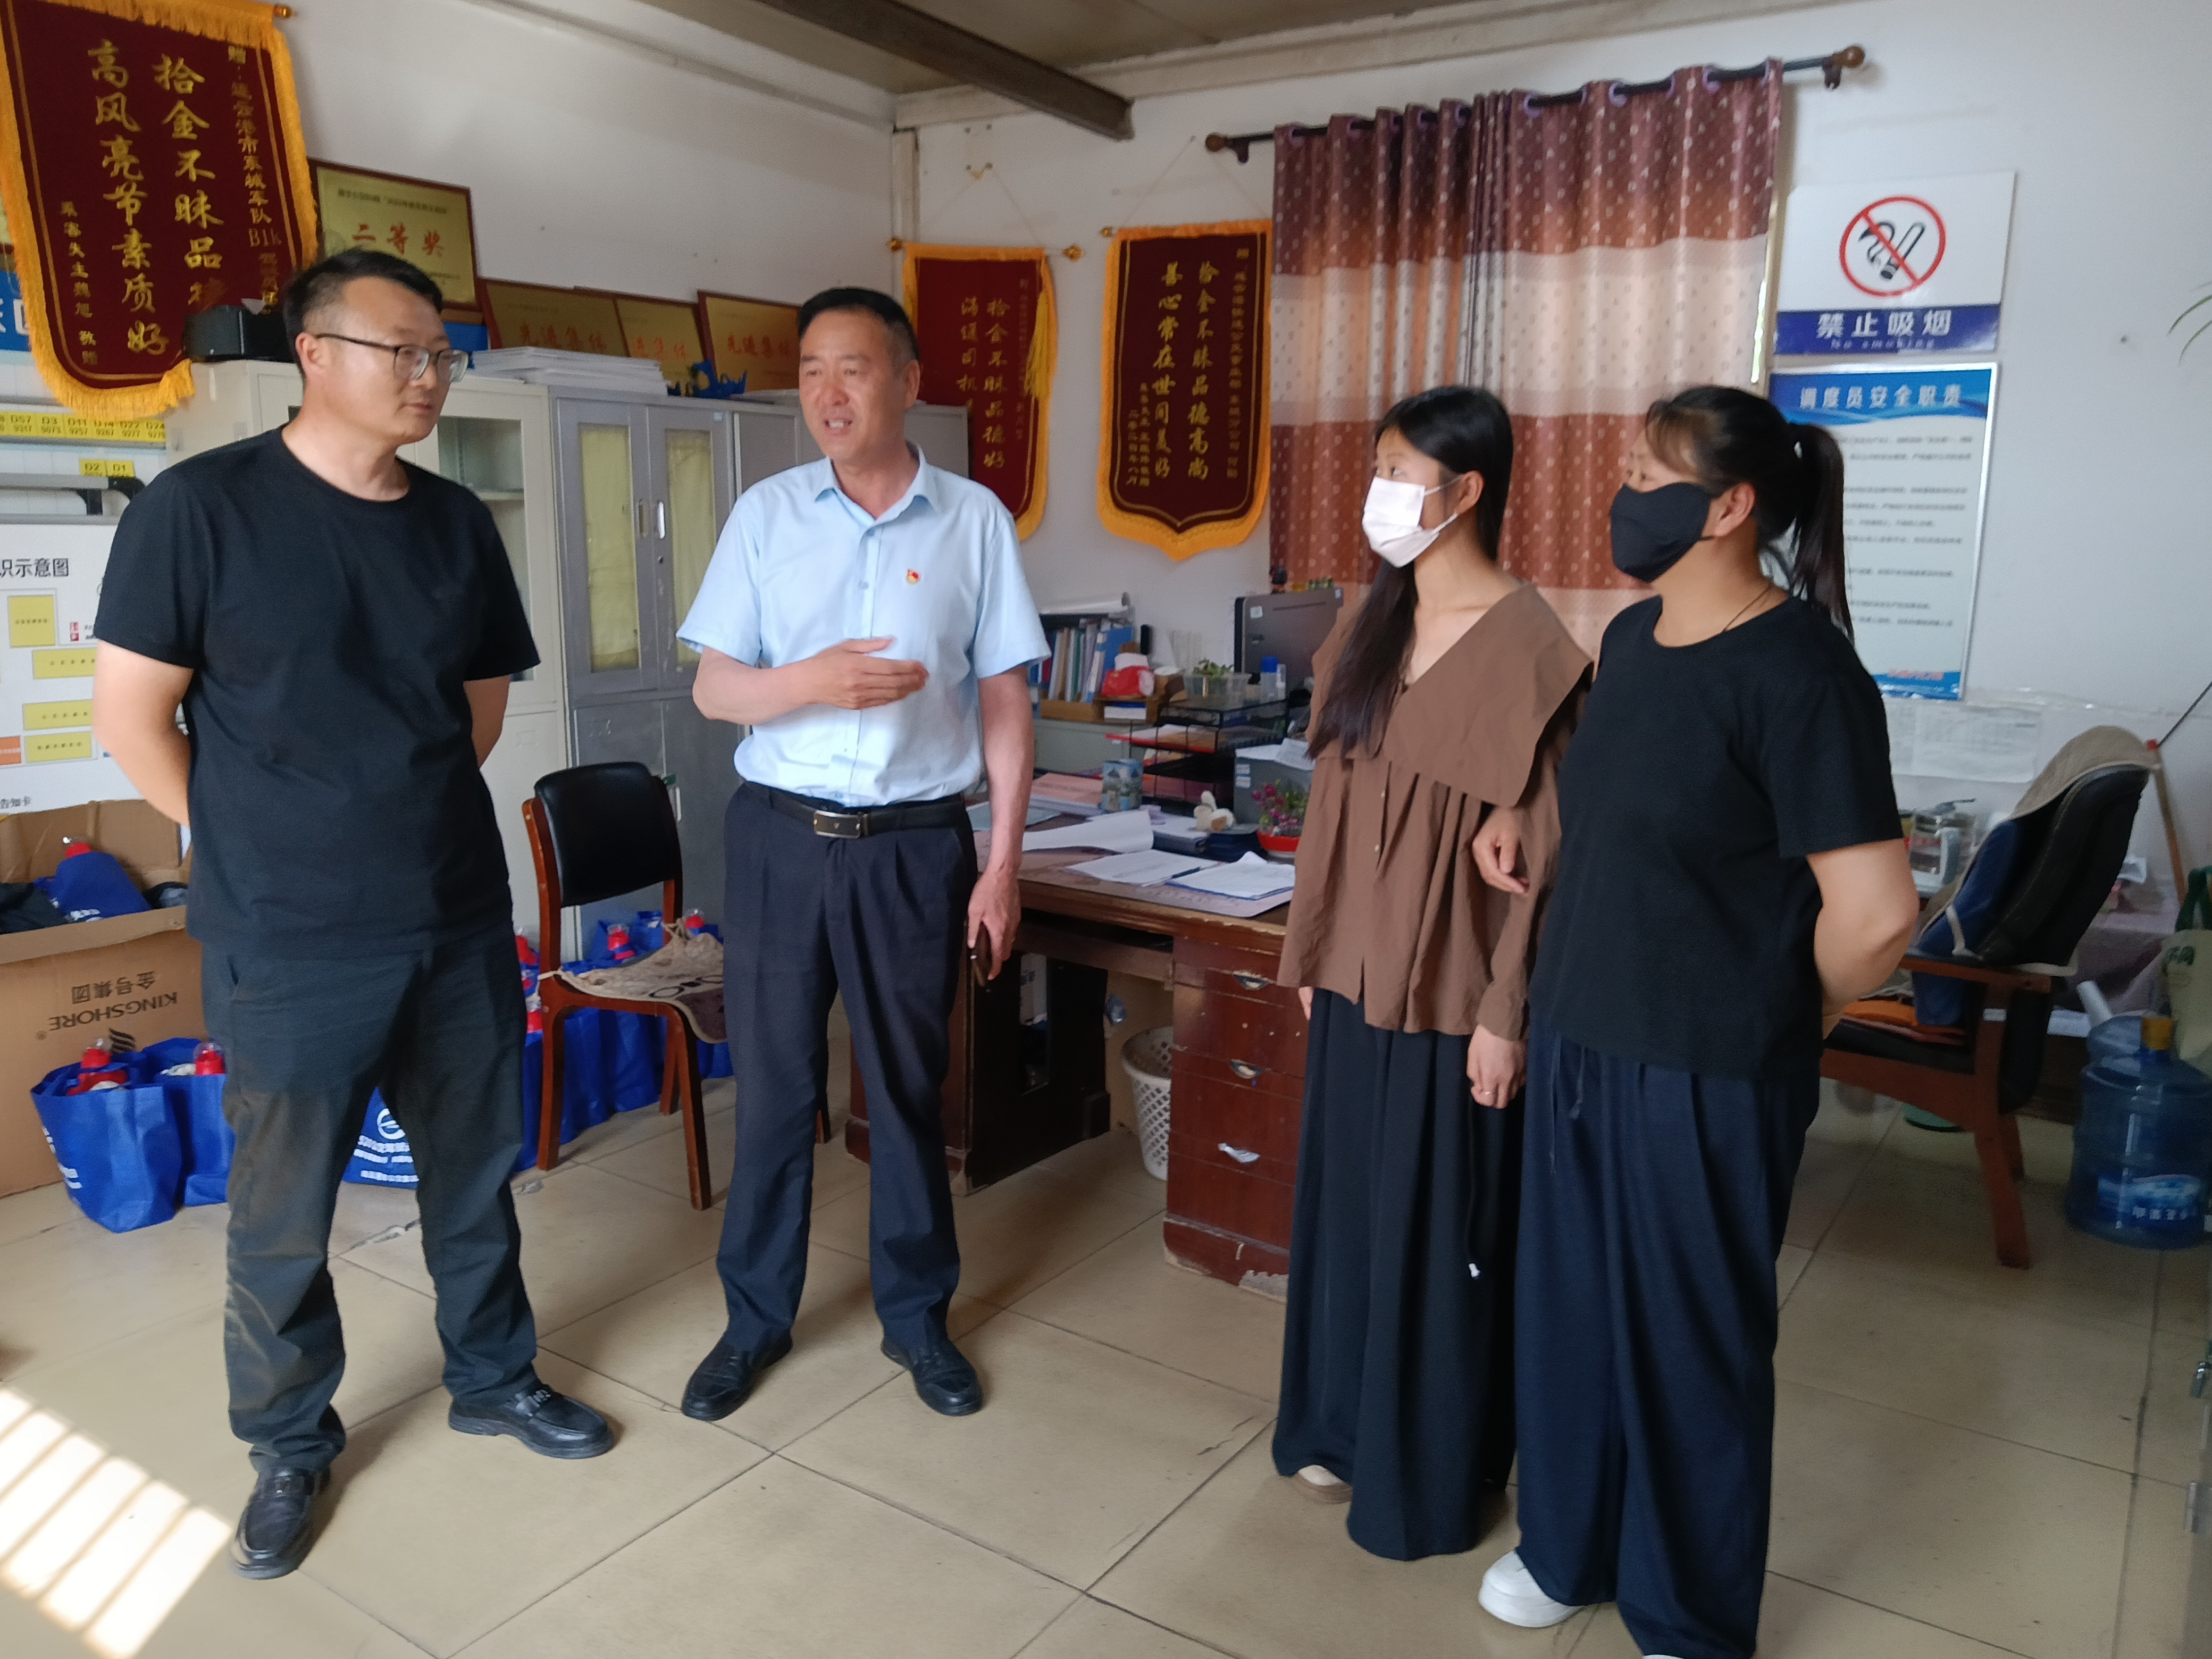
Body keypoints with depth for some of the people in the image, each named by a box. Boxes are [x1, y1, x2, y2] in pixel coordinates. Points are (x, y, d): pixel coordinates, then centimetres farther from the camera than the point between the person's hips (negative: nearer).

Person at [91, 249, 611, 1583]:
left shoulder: (458, 524, 5)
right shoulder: (205, 505, -9)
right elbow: (132, 713, -7)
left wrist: (400, 812, 10)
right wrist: (262, 844, -2)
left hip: (462, 921, 4)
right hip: (293, 944, -4)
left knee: (477, 1171, 17)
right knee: (285, 1213, 11)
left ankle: (495, 1377, 38)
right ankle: (291, 1444, 33)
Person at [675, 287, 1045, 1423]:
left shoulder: (973, 520, 0)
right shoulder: (766, 514, 2)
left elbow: (1005, 702, 1)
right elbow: (714, 689, 2)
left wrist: (1002, 866, -3)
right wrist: (812, 680, -19)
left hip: (915, 846, -1)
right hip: (781, 838, 1)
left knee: (909, 1088, 11)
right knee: (771, 1086, 9)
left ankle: (915, 1315, 30)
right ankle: (757, 1317, 29)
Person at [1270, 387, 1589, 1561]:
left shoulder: (1525, 647, -15)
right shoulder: (1372, 628, 7)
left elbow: (1538, 848, -15)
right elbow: (1334, 806, 10)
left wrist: (1505, 1011, -14)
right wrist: (1310, 952, 12)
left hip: (1450, 989, -7)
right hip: (1356, 974, 7)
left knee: (1442, 1232, 8)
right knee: (1344, 1205, 18)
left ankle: (1431, 1478, 29)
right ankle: (1343, 1427, 39)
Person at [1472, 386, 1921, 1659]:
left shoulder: (1797, 672, -19)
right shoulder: (1631, 637, 5)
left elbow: (1876, 912, -22)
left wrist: (1787, 1020, -5)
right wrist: (1526, 818, 5)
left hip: (1705, 1074, -7)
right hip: (1580, 1035, 7)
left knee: (1692, 1338, 11)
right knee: (1570, 1305, 20)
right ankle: (1570, 1545, 44)